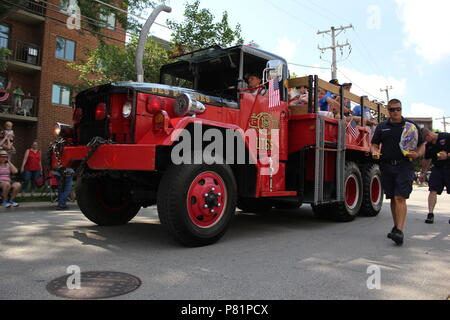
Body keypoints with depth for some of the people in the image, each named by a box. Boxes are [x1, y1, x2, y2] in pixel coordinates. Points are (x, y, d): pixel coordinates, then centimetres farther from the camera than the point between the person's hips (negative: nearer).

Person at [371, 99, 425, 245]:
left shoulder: (411, 125, 7)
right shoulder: (382, 127, 13)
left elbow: (422, 145, 10)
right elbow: (374, 144, 15)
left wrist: (417, 154, -11)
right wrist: (374, 152, -8)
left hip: (404, 166, -3)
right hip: (387, 166, 3)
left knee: (400, 198, -14)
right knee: (393, 199, 10)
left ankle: (400, 231, -18)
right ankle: (396, 226, 24)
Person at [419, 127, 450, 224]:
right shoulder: (428, 145, 8)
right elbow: (426, 160, 19)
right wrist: (423, 173, 21)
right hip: (437, 168, 4)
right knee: (433, 191, -8)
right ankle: (430, 214, -9)